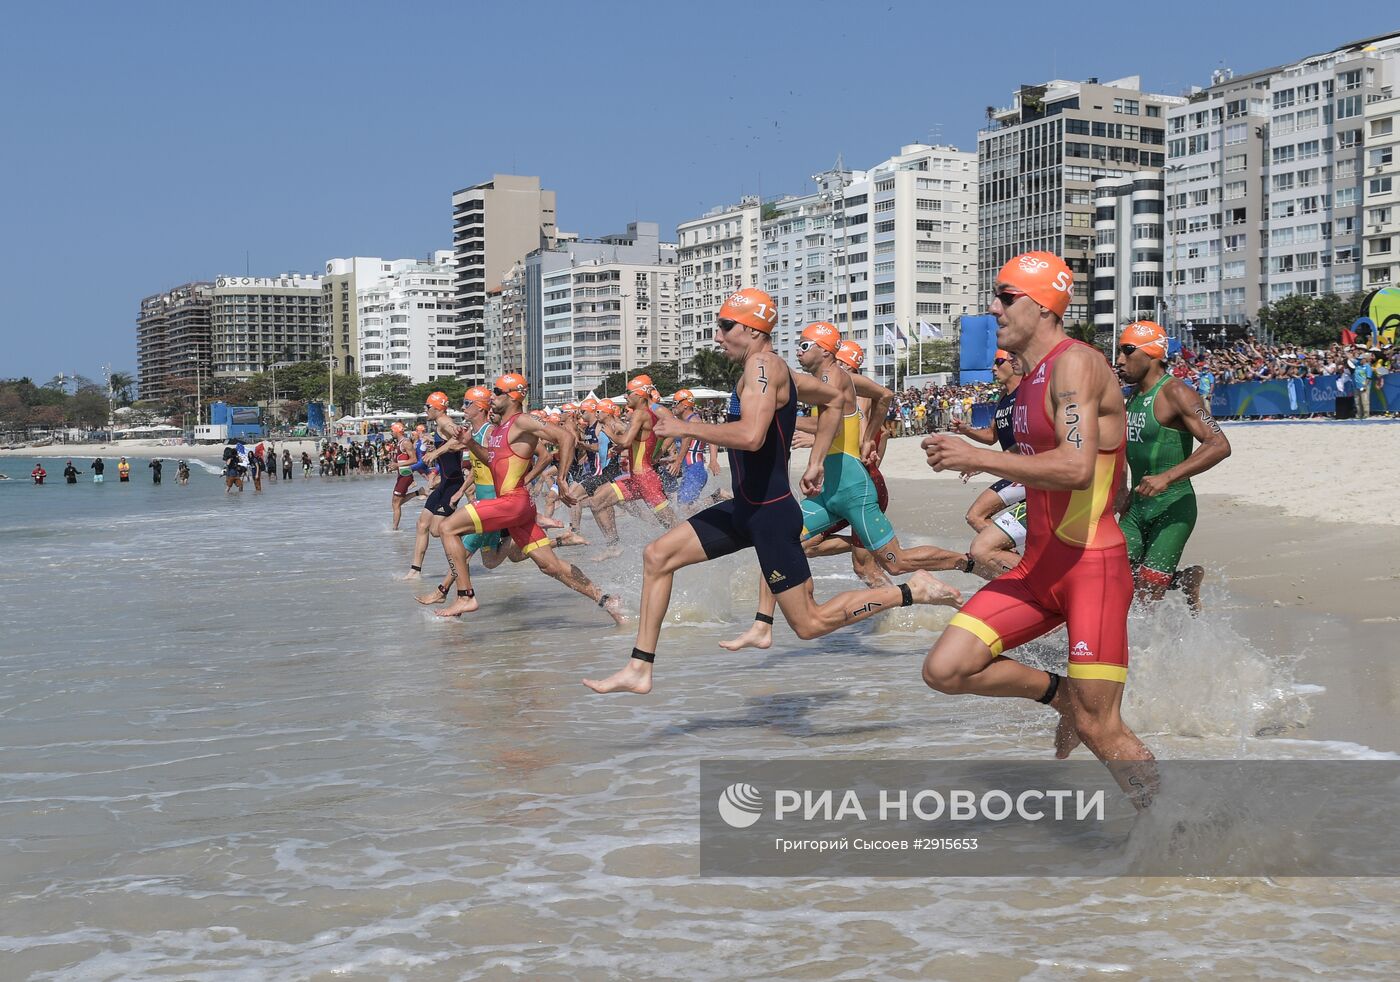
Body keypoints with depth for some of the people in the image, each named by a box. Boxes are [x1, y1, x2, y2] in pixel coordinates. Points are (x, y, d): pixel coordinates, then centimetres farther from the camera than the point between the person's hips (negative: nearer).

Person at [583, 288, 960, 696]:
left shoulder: (763, 365, -16)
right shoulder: (777, 371, 13)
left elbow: (751, 436, -33)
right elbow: (836, 400, 27)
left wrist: (685, 428, -21)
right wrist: (816, 463, 25)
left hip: (771, 512, -10)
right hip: (747, 508, 10)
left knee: (810, 623, -2)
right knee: (657, 556, 6)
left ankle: (911, 590, 7)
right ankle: (639, 669, 9)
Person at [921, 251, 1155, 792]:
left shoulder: (1075, 362, -14)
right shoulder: (1030, 375, 14)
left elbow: (1076, 468, -28)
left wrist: (977, 457, -24)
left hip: (1092, 567, -8)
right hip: (1038, 563, 8)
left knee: (1099, 730, -5)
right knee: (944, 669, -4)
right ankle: (1057, 692, 19)